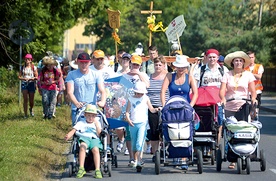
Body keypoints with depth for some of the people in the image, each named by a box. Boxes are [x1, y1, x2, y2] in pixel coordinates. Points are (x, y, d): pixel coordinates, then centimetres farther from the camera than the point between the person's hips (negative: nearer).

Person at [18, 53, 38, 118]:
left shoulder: (34, 67, 3)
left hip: (31, 84, 0)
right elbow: (19, 77, 6)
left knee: (31, 100, 7)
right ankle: (25, 114, -6)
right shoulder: (22, 67, 7)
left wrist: (31, 78, -17)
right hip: (24, 84, 0)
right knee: (25, 99, -9)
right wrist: (24, 78, -14)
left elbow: (36, 77, 2)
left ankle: (31, 109, 38)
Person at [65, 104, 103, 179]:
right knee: (82, 147, -38)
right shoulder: (81, 123, 24)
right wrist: (68, 135, -12)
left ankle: (97, 170, -41)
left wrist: (96, 124, 2)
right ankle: (81, 168, -42)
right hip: (84, 138, -1)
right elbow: (74, 130, 9)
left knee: (95, 149, -35)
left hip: (94, 139, 1)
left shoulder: (97, 123, 26)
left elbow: (99, 134, 11)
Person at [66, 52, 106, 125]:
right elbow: (70, 92, -7)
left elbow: (102, 91, -3)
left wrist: (102, 101, -27)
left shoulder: (96, 75, 6)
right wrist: (76, 103, -28)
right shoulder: (71, 75, 4)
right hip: (77, 110, 0)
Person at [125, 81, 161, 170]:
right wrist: (128, 119, -10)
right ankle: (135, 160, 27)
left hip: (142, 123, -3)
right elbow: (127, 111, 7)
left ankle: (138, 162, -22)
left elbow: (151, 109, 7)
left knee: (139, 143, -16)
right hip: (133, 124, 3)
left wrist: (156, 109, -15)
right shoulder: (131, 99, 9)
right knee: (134, 144, 12)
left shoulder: (146, 98, 7)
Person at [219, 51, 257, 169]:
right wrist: (223, 98, -21)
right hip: (230, 107, 1)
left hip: (244, 107, -1)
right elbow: (222, 90, 0)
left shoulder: (248, 75, 9)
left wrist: (253, 98, -17)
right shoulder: (227, 75, 8)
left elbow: (253, 91, 4)